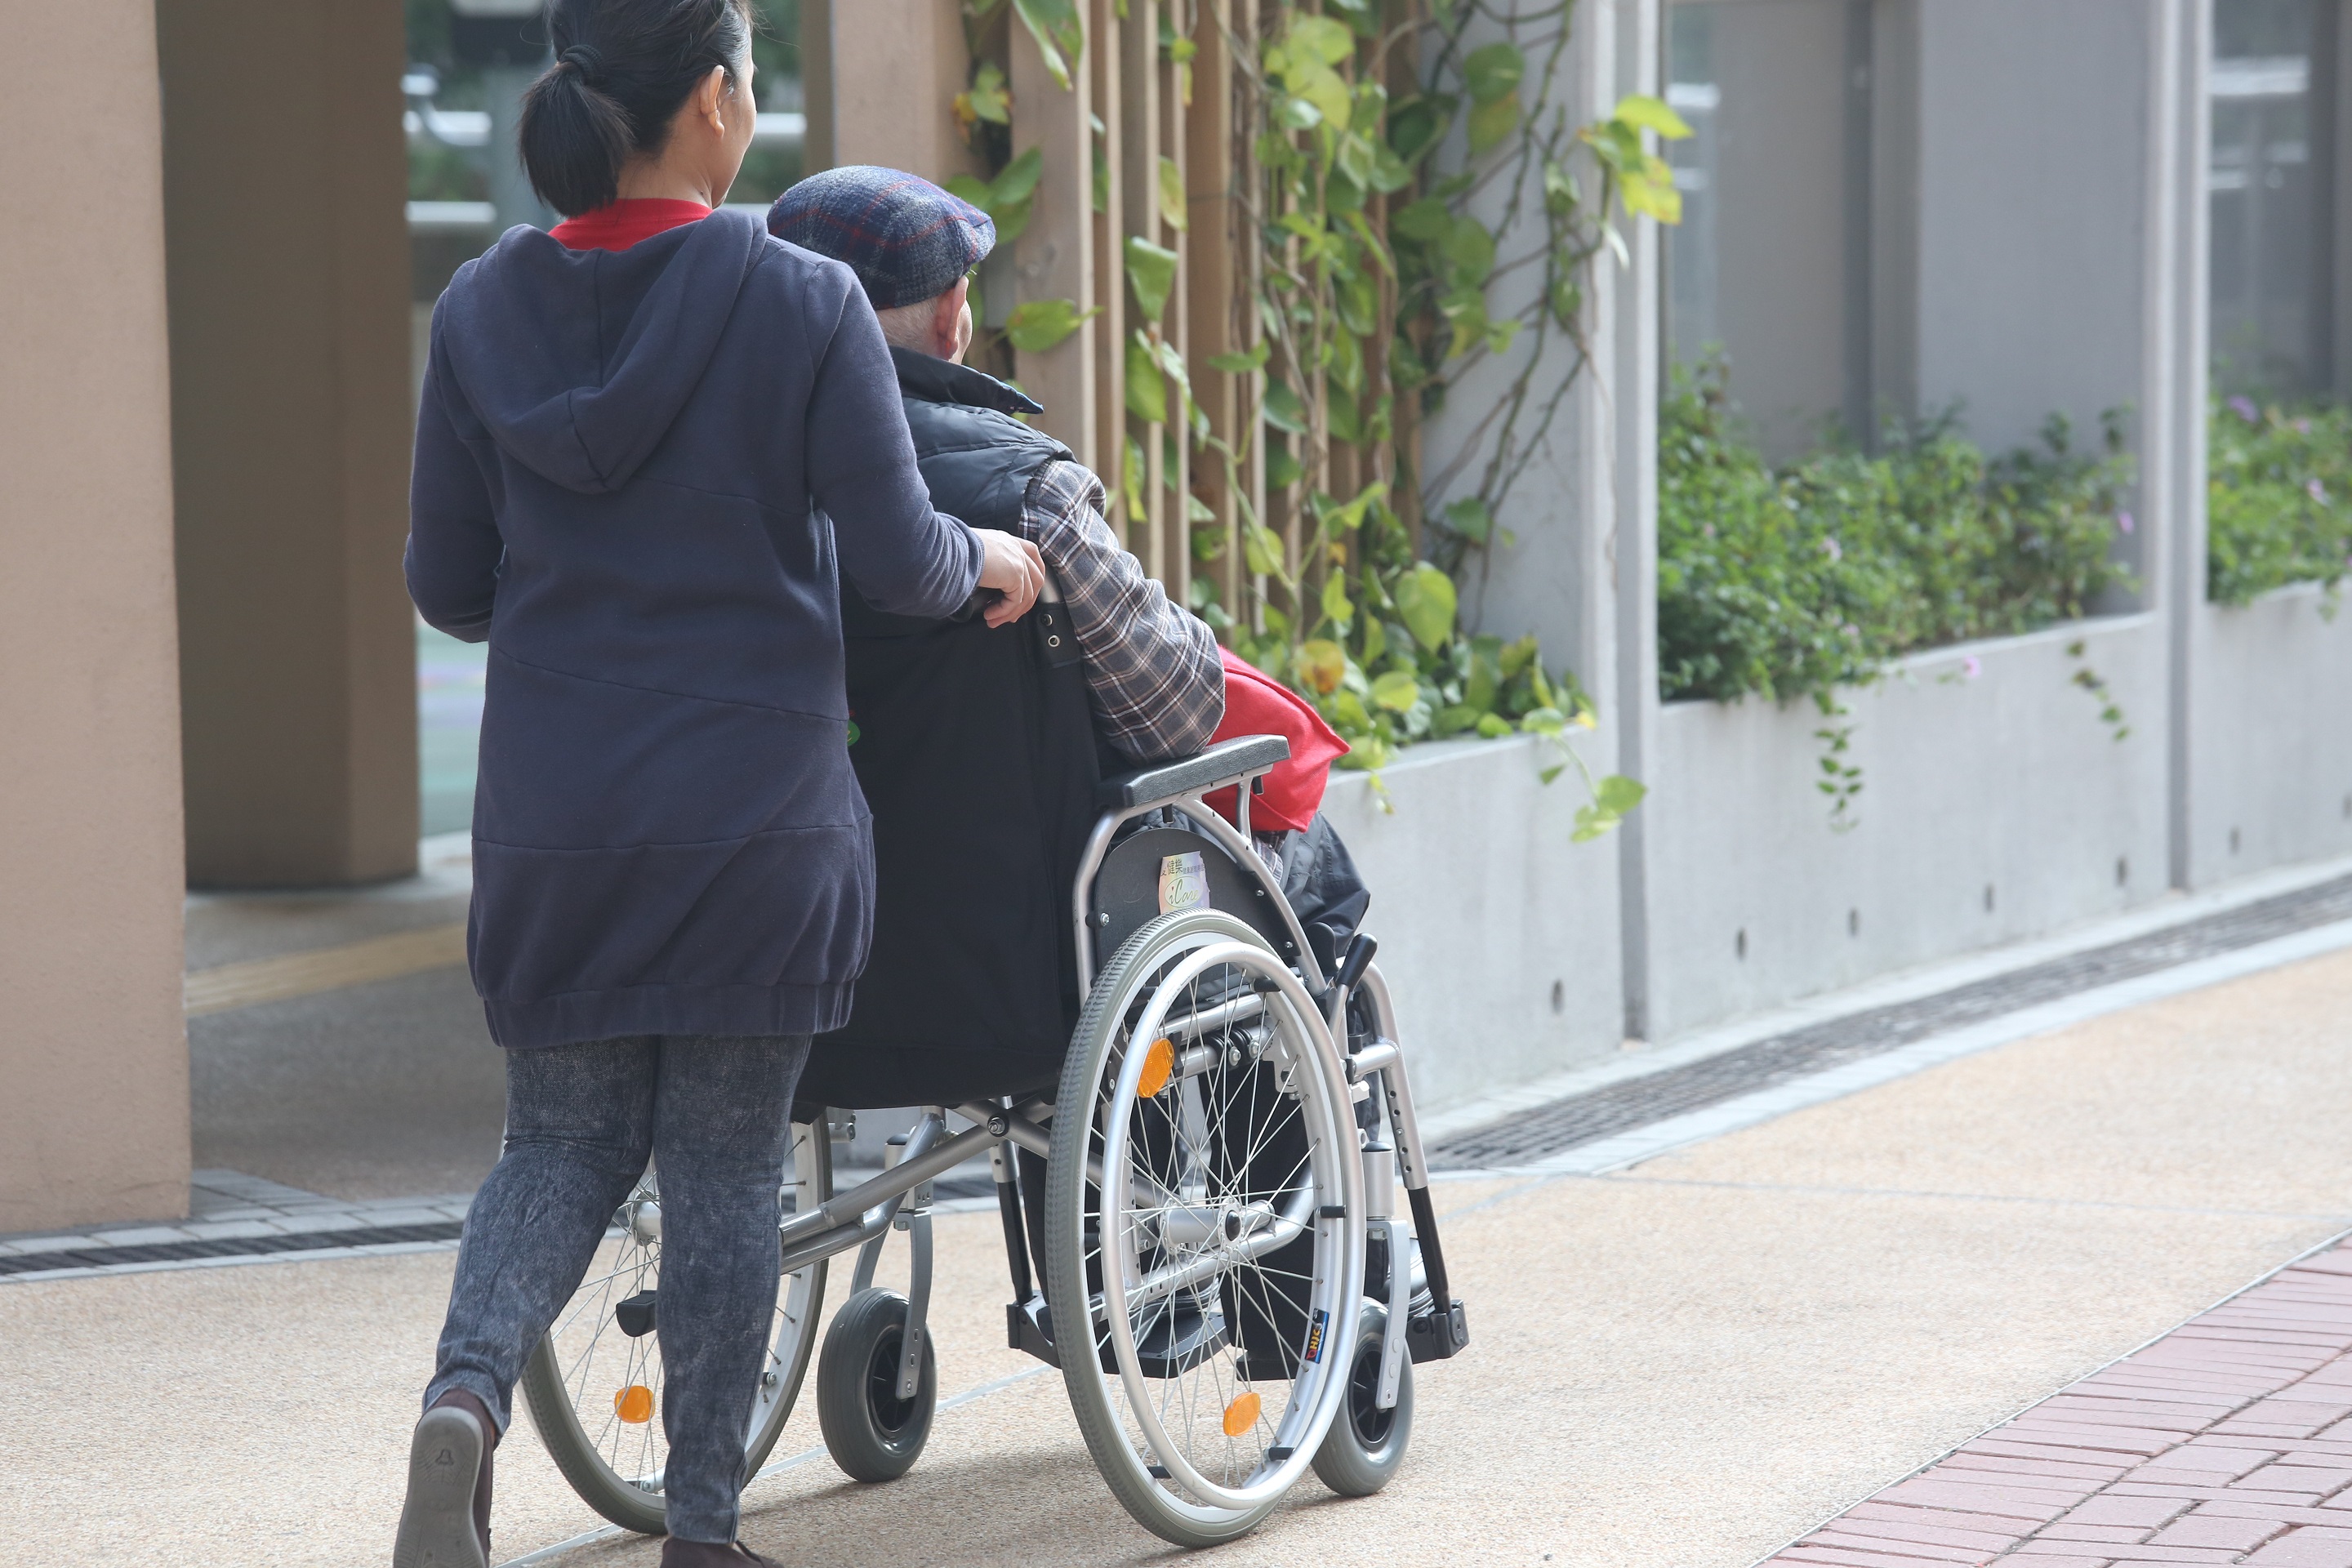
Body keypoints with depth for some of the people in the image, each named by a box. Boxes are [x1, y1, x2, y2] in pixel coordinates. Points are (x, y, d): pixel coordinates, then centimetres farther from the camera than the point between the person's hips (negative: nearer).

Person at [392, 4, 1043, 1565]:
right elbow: (898, 561, -9)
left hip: (551, 812, 3)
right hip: (755, 809, -3)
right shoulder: (804, 305, -9)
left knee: (565, 1141, 15)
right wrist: (993, 557, 12)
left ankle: (468, 1389, -12)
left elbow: (448, 586, 6)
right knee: (727, 1169, 8)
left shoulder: (484, 310, 1)